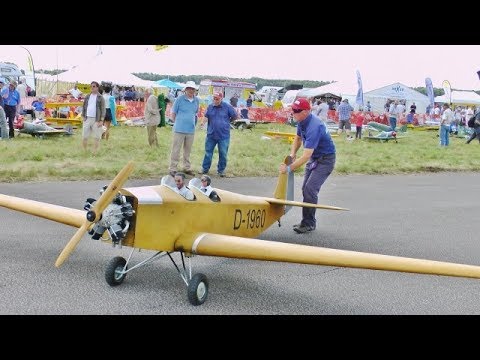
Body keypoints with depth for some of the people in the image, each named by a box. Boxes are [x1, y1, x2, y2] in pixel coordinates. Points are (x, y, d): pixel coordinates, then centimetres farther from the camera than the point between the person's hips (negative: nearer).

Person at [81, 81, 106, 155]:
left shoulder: (100, 98, -2)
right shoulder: (87, 97, 11)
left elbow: (103, 109, -5)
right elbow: (84, 107, 16)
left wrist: (101, 120, -12)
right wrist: (83, 117, 7)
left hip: (96, 120, -4)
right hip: (87, 119, 4)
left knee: (96, 137, 1)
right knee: (84, 136, 3)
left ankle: (94, 152, 9)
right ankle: (85, 151, 15)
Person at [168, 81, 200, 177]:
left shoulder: (197, 100, 7)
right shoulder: (180, 99, -5)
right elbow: (173, 114, 1)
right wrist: (177, 123, 2)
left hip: (191, 130, 4)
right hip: (179, 129, -4)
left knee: (188, 150, 13)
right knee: (176, 150, -2)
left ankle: (187, 168, 24)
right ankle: (172, 169, 4)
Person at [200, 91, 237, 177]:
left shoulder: (227, 107, -3)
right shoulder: (210, 107, 6)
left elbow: (235, 116, 4)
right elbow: (206, 116, -1)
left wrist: (226, 122, 9)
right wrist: (203, 122, -22)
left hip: (223, 135, -2)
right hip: (211, 134, 2)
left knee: (223, 154, 4)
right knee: (208, 152, 7)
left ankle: (221, 170, 17)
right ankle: (205, 169, 17)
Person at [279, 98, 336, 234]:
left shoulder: (314, 127, -34)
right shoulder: (302, 121, -5)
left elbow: (306, 156, -37)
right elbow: (298, 138, 15)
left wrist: (289, 168, -35)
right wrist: (292, 154, -1)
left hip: (325, 159, -10)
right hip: (314, 158, 10)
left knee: (310, 189, -17)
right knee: (305, 189, 11)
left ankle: (309, 223, -5)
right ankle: (307, 221, 23)